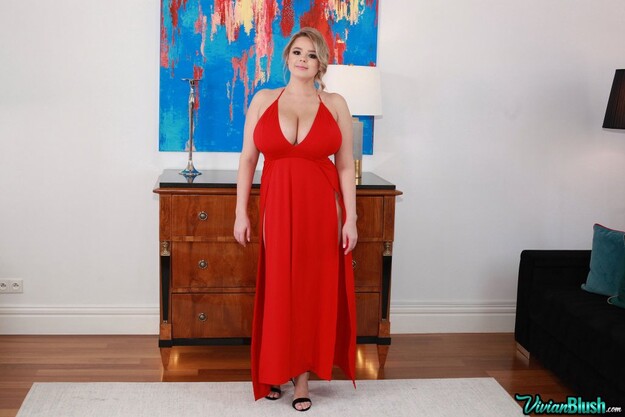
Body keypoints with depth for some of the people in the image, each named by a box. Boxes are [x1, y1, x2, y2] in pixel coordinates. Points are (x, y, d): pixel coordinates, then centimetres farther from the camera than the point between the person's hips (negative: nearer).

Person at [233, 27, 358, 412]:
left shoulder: (336, 104, 3)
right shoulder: (263, 100, 5)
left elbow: (346, 166, 2)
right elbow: (247, 159, 4)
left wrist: (350, 219, -3)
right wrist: (241, 213, 0)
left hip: (321, 208, 0)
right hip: (277, 207, 1)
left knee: (314, 290, 6)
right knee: (278, 290, 8)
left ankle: (303, 374, 19)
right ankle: (277, 369, 26)